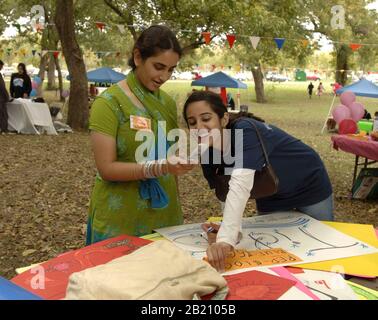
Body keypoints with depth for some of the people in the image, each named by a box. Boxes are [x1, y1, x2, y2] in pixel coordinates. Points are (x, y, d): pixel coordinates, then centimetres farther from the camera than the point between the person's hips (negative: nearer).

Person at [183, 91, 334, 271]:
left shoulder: (245, 131, -37)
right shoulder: (207, 154, -16)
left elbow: (240, 185, -49)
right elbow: (226, 193, -16)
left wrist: (226, 239, -60)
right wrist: (228, 229, -37)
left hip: (310, 189, -4)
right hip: (271, 199, 5)